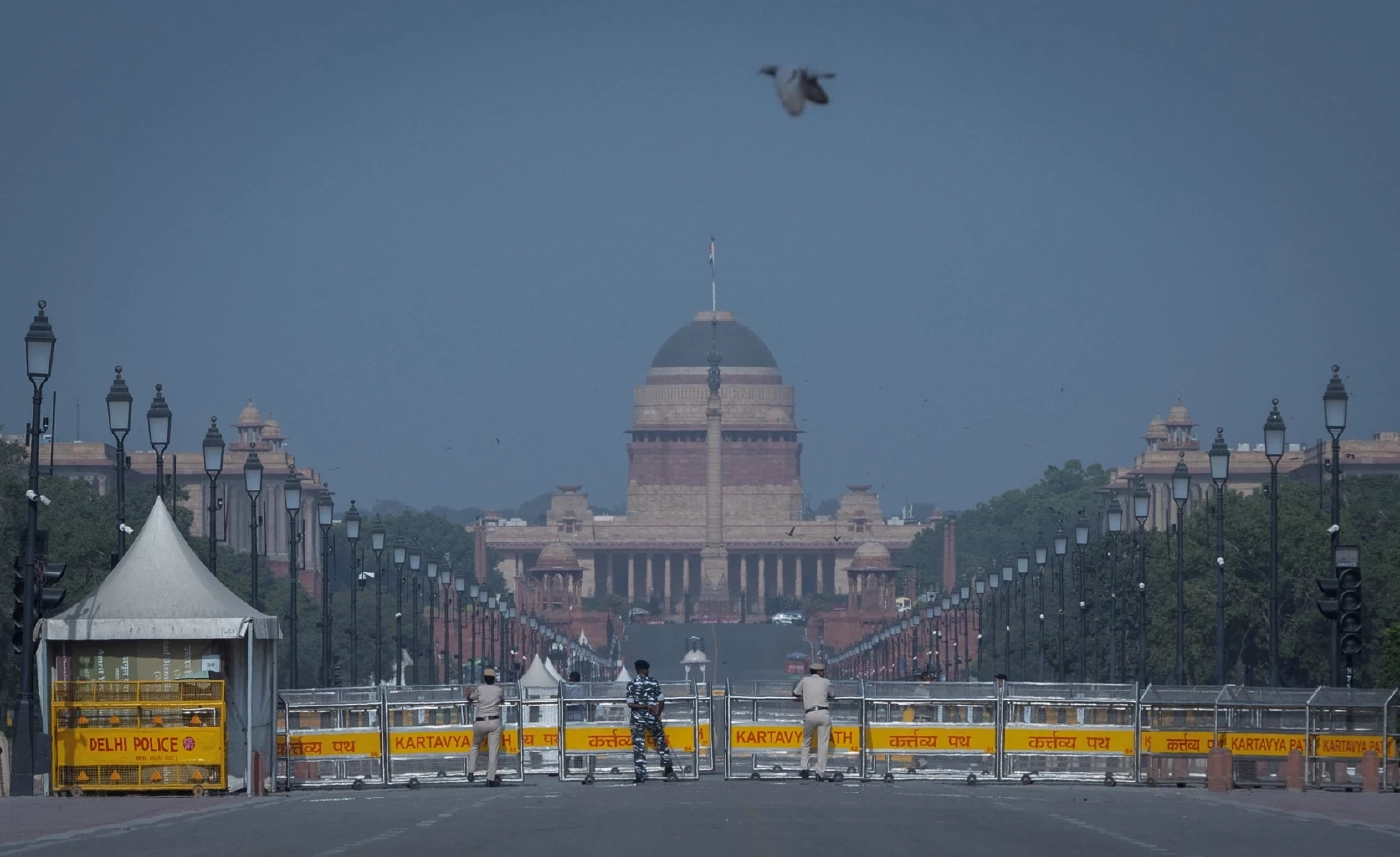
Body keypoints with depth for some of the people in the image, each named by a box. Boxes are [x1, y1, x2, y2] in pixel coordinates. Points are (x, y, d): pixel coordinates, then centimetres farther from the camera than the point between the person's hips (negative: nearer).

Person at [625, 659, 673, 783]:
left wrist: (644, 706, -8)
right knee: (661, 740, 20)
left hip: (637, 718, -1)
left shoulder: (631, 684, -3)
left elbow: (630, 704, -10)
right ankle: (667, 768, 15)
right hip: (651, 717, 1)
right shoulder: (654, 682, -2)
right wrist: (658, 715, 8)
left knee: (638, 746, 1)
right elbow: (661, 701, -3)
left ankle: (640, 775, -3)